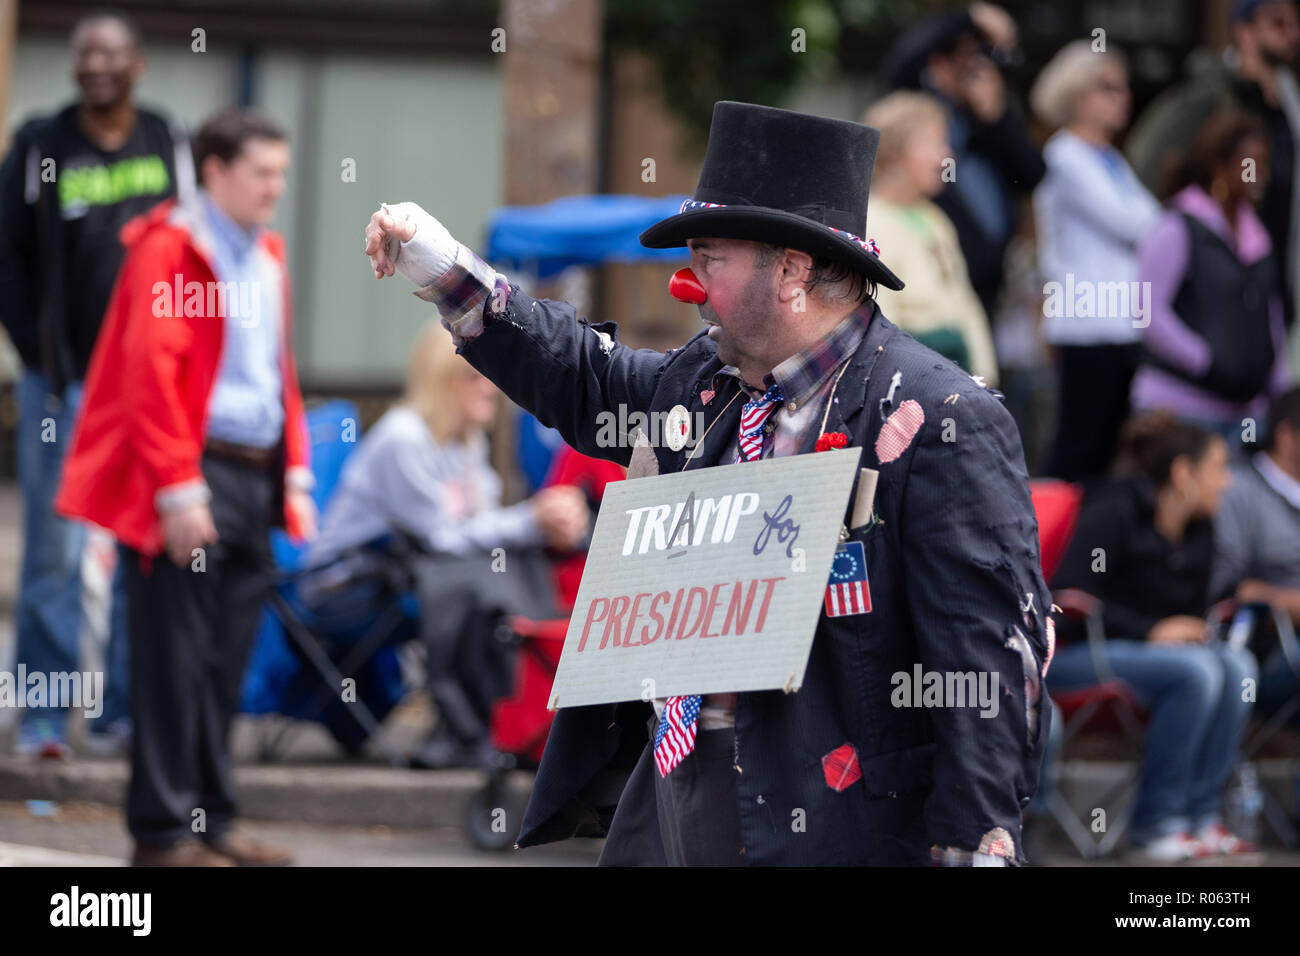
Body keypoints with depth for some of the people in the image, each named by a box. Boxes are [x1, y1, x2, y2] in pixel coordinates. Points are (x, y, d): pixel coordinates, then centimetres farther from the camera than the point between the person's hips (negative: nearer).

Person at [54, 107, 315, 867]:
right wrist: (178, 488, -19)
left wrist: (294, 475, 15)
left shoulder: (267, 256, 17)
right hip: (194, 479, -8)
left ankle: (212, 820, 16)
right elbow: (151, 376, -15)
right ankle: (163, 831, -2)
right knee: (177, 658, -5)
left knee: (225, 663, 10)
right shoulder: (168, 250, -9)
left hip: (255, 484, 8)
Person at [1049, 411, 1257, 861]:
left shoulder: (1199, 532, 11)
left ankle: (1201, 815, -17)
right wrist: (1151, 633, -22)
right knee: (1196, 669, -30)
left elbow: (1190, 615, 21)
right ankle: (1155, 823, -24)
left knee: (1237, 666, -19)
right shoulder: (1113, 512, -14)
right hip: (1066, 652, -8)